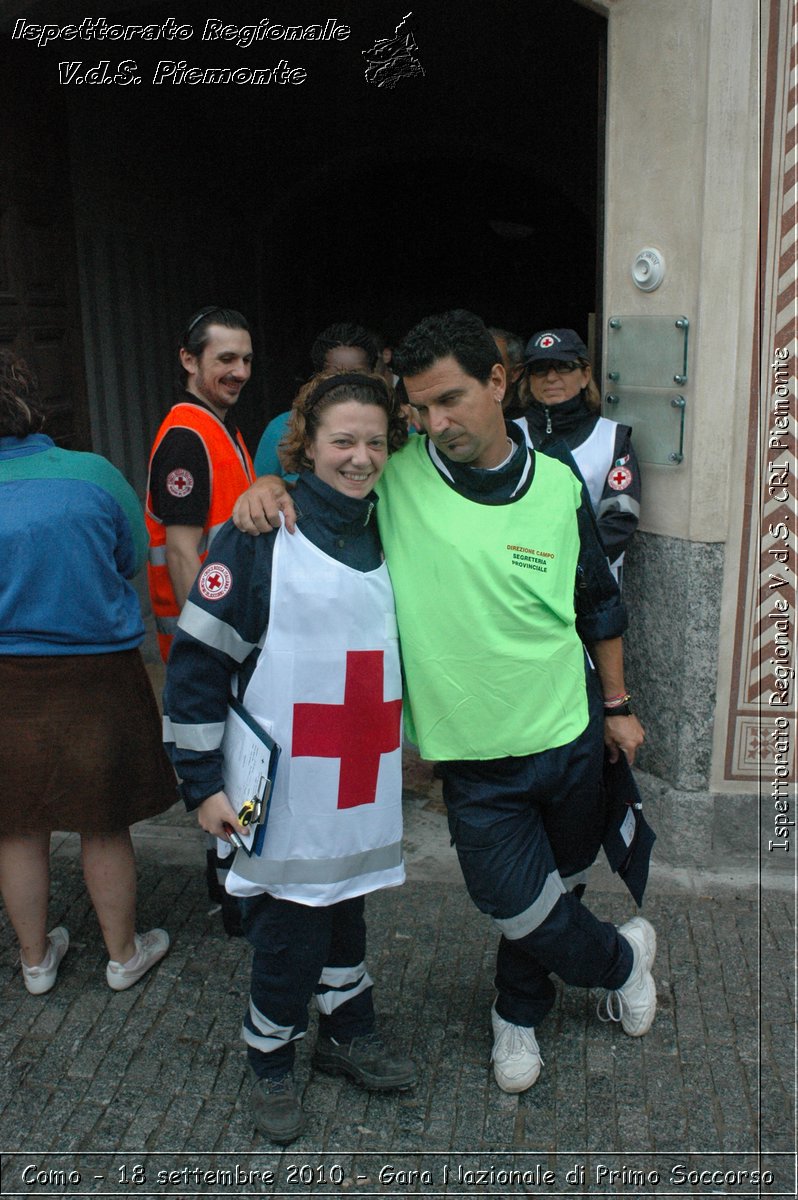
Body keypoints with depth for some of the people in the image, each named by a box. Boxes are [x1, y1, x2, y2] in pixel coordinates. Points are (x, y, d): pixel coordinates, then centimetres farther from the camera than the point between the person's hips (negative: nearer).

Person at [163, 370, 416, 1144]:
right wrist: (202, 782, -12)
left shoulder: (387, 538, 9)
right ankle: (270, 1066, 30)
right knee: (289, 927, 6)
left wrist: (410, 741, 22)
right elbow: (199, 661, -12)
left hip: (362, 787, 6)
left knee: (343, 906, 20)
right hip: (285, 790, -5)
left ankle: (348, 1035, 41)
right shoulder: (261, 536, -11)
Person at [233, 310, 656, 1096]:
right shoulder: (396, 480, -11)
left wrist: (617, 705, 11)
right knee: (521, 908, 4)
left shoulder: (558, 484, -5)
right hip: (475, 757, -2)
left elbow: (598, 603, 7)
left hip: (571, 736, 2)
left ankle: (518, 1013, 48)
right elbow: (320, 481, 3)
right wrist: (267, 488, -21)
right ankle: (622, 957, 37)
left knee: (560, 882, 20)